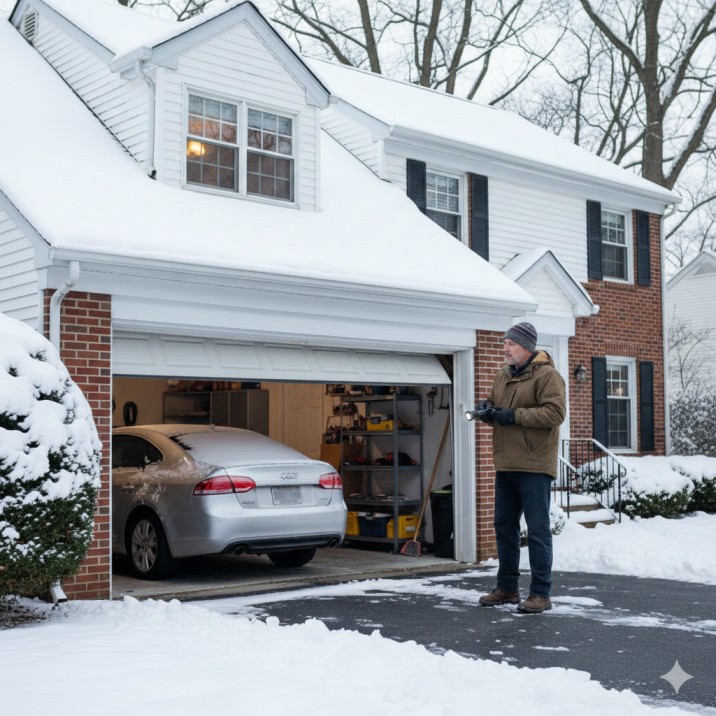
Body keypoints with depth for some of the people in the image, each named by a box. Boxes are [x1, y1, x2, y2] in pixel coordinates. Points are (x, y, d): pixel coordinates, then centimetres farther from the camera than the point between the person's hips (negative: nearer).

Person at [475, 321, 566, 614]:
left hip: (534, 466, -8)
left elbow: (556, 412, -19)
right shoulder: (502, 376, 16)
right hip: (506, 465, 8)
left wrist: (514, 416, -20)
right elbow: (494, 404, 26)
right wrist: (487, 409, 1)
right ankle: (507, 587, 25)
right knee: (504, 526, 14)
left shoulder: (546, 375, -9)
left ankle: (541, 593, 4)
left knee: (537, 530, -3)